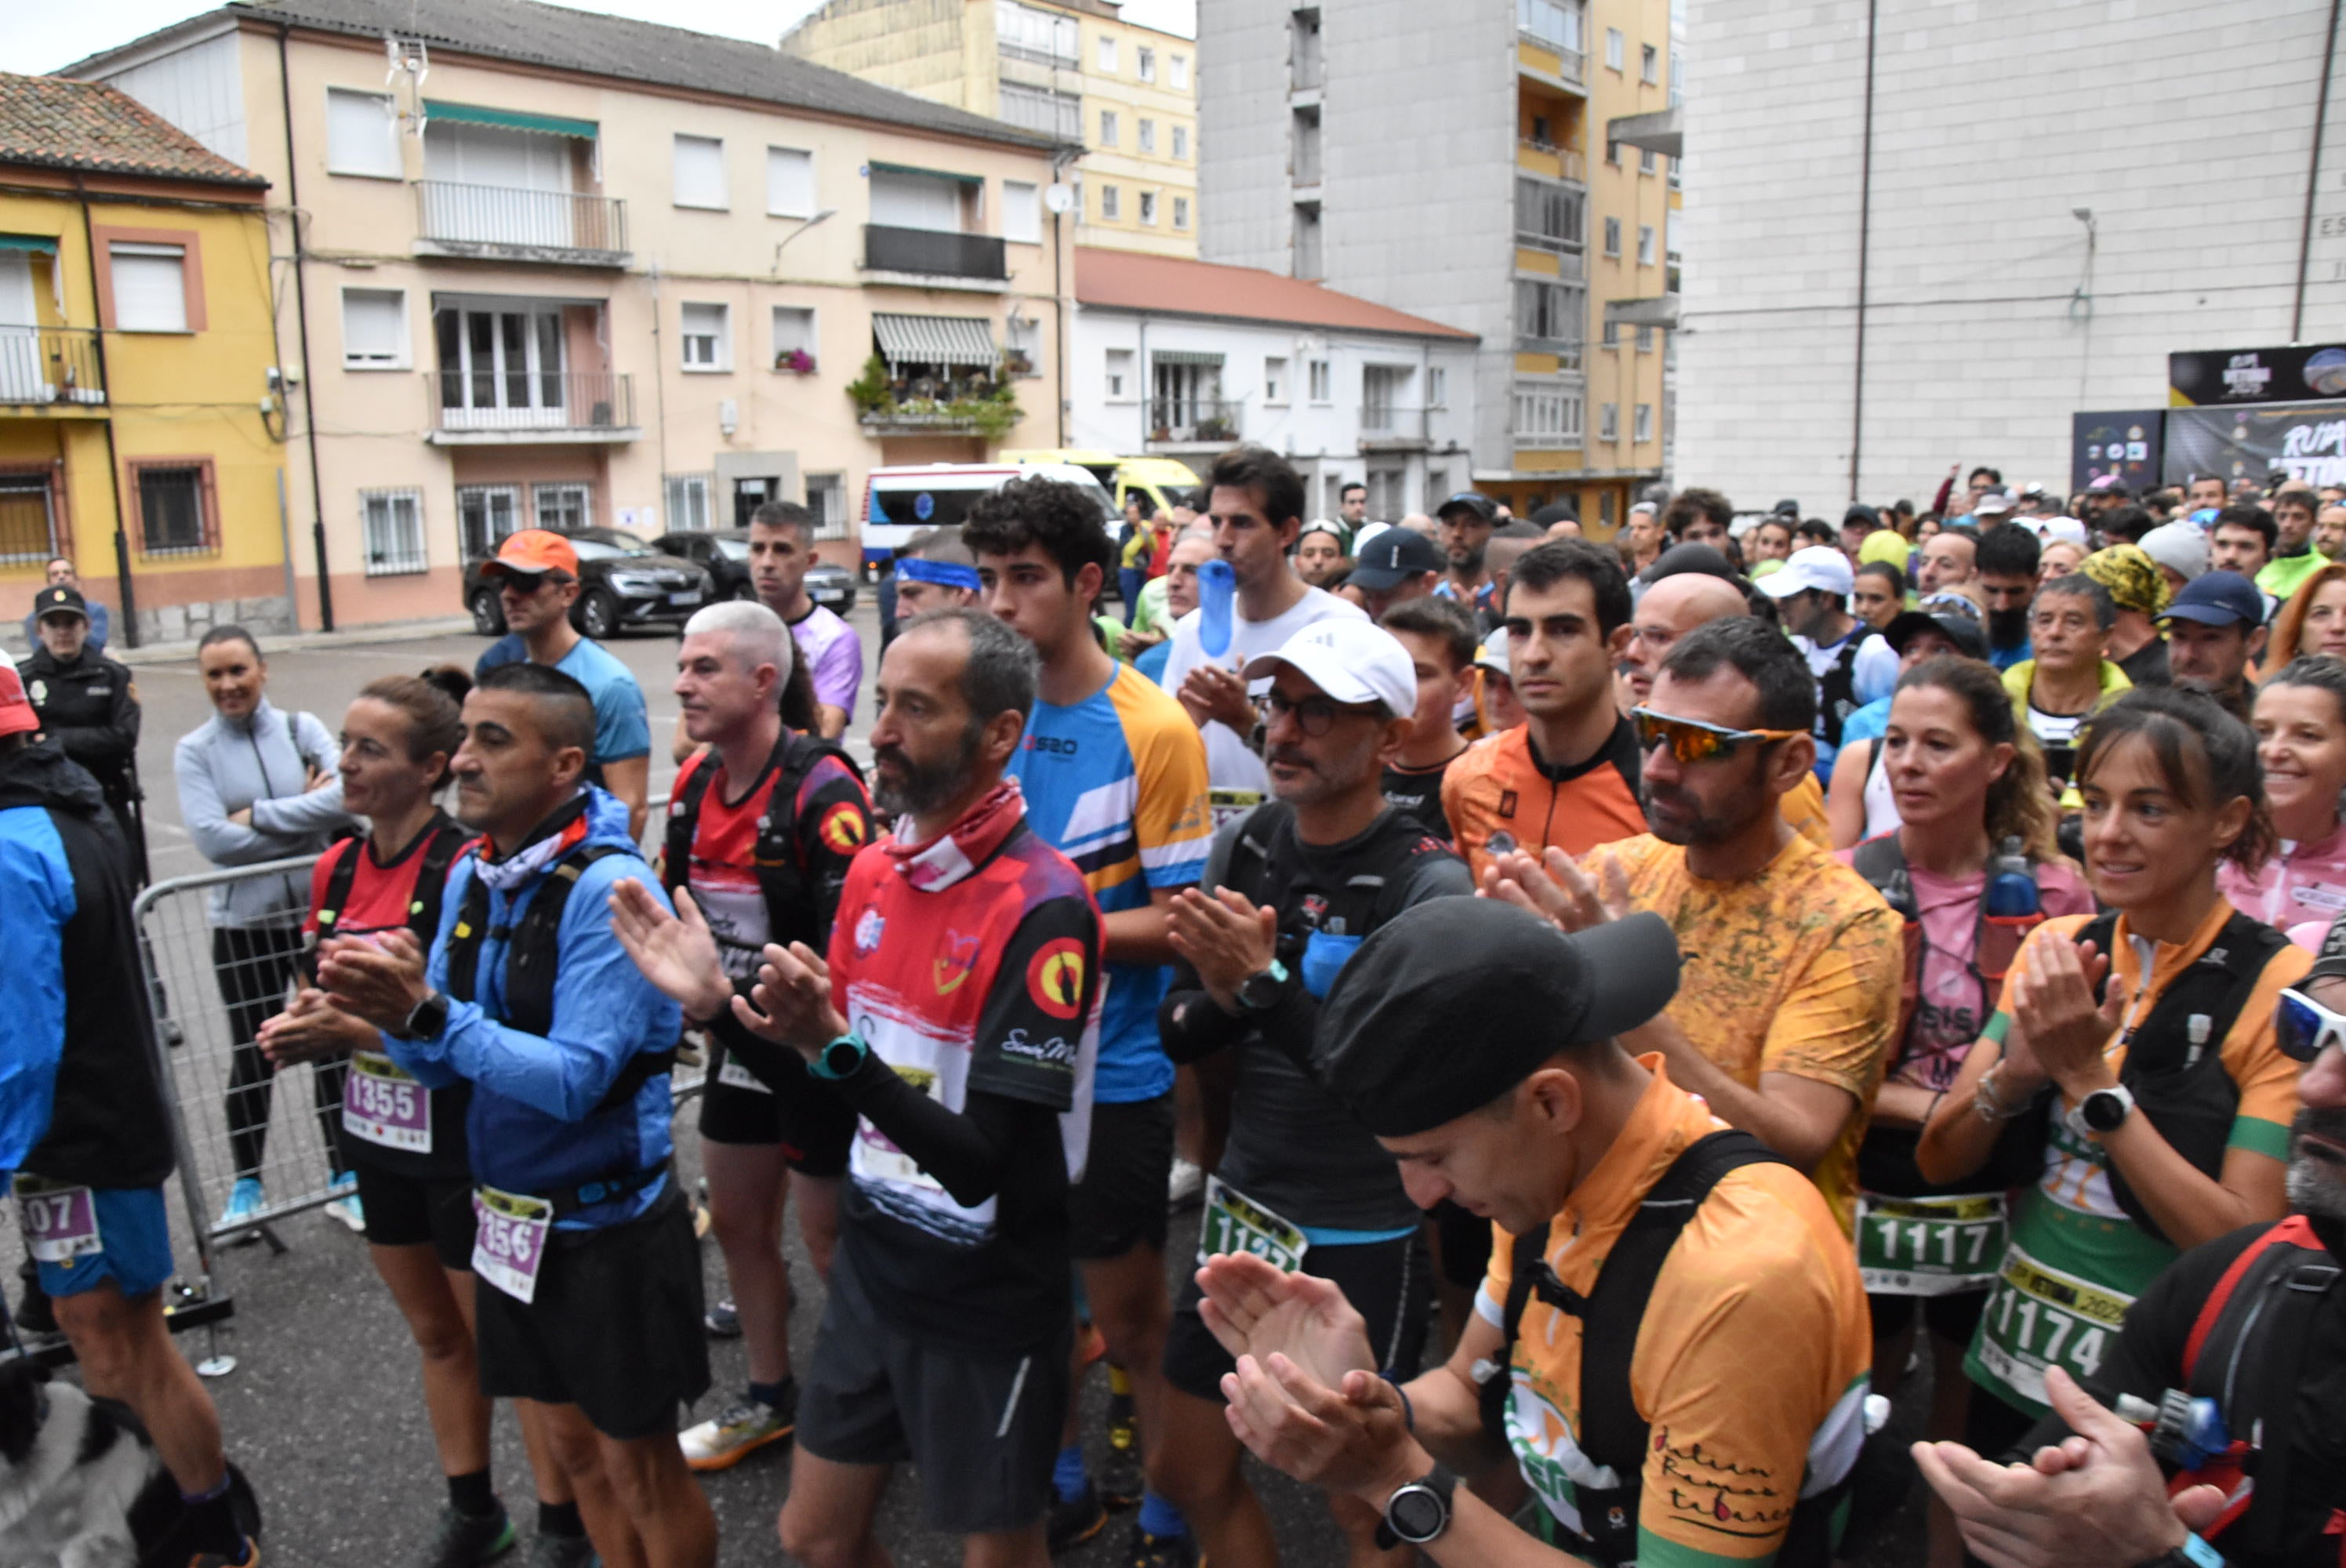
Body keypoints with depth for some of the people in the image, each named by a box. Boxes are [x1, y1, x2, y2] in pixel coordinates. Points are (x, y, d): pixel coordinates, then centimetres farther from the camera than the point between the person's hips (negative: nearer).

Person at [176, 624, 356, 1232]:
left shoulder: (300, 728, -1)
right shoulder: (194, 750, -4)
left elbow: (347, 794, -17)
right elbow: (212, 839, -16)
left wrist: (259, 816, -16)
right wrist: (309, 820, -15)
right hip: (244, 923, -1)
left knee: (333, 1044, 9)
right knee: (250, 1055, 11)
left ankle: (346, 1177, 24)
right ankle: (246, 1183, 30)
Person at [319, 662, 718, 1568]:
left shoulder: (607, 887, -22)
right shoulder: (471, 874, 1)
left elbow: (577, 1080, -25)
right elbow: (438, 1064, 4)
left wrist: (429, 1014, -31)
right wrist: (391, 1012, -16)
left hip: (607, 1225, -7)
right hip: (511, 1217, 7)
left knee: (641, 1467, 9)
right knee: (571, 1444, 22)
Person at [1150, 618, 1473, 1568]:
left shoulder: (1428, 885, -18)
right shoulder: (1242, 849, -2)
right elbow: (1179, 1035, 1)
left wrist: (1266, 984, -30)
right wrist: (1221, 992, -20)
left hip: (1365, 1240, -5)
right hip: (1243, 1212, 5)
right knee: (1190, 1478, 20)